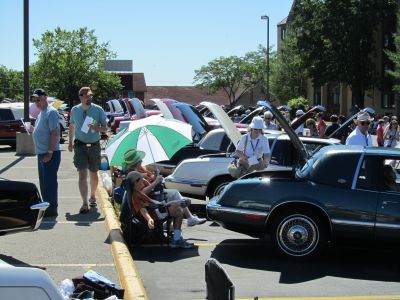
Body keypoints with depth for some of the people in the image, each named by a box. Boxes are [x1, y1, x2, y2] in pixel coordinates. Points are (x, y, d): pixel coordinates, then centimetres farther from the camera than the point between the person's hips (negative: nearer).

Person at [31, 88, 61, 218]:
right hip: (41, 153, 10)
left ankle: (52, 209, -1)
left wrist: (50, 152, -22)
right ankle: (46, 206, 23)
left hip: (50, 154, -10)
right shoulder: (41, 113, 16)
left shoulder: (51, 112, -14)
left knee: (49, 182, -6)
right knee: (44, 182, 14)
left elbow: (54, 133, -20)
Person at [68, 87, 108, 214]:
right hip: (80, 146, 0)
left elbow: (105, 128, -2)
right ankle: (85, 203, -14)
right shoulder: (74, 110, 2)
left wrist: (96, 128, -23)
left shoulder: (98, 110, -4)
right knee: (82, 175, -9)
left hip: (94, 145, 0)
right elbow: (72, 127, 17)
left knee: (93, 174, 14)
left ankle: (92, 197, 36)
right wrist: (70, 142, 18)